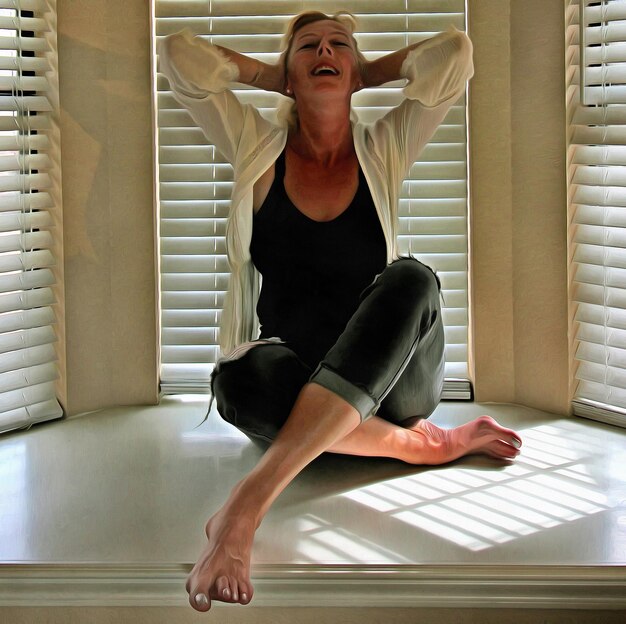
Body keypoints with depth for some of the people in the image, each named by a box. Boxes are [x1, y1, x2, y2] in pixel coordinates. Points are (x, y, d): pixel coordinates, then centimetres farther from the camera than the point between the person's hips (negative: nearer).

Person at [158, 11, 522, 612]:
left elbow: (454, 52, -3)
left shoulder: (383, 149, 8)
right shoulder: (257, 148, 8)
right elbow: (178, 53, 1)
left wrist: (367, 73, 11)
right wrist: (271, 76, 12)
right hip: (293, 382, 0)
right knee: (238, 376, -37)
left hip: (389, 379, 1)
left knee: (410, 278, -35)